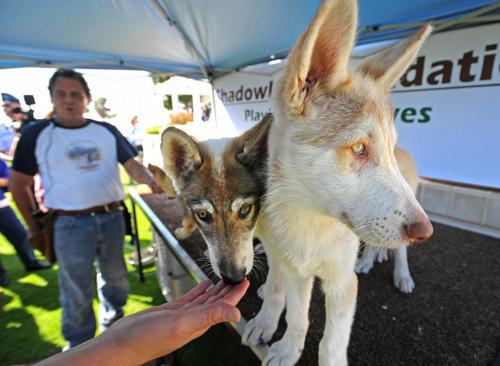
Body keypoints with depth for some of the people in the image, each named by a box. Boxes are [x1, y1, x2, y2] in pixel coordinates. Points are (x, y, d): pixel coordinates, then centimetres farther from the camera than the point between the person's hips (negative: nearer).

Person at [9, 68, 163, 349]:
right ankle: (79, 346, 36)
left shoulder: (107, 131, 3)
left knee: (115, 278, 20)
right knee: (77, 292, 12)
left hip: (113, 218, 3)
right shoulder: (36, 134, -2)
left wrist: (149, 180, -23)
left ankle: (113, 325, 46)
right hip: (71, 224, -2)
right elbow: (19, 184, 4)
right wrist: (35, 227, 4)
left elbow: (131, 164, -1)